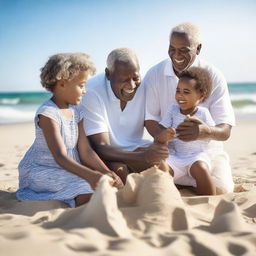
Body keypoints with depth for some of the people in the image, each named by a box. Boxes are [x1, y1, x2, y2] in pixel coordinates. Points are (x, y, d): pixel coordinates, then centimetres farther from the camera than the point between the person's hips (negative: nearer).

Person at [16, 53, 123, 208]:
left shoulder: (76, 112, 3)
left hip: (68, 169, 8)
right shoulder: (47, 114, -22)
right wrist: (90, 176, -47)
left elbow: (85, 151, -3)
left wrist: (106, 172, -19)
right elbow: (60, 156, -32)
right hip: (42, 171, -8)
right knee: (88, 195, -26)